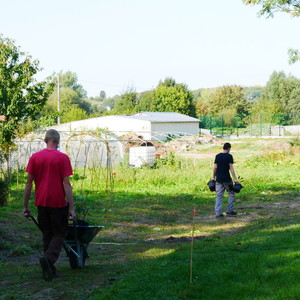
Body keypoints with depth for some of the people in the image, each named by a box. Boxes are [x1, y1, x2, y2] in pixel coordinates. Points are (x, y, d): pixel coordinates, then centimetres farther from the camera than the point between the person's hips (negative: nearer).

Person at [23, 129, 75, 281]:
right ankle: (48, 257, -19)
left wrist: (25, 206, 9)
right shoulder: (62, 158, -6)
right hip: (58, 203, -3)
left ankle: (49, 270, 15)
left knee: (47, 234, 15)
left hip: (41, 203, 3)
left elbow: (29, 183, 3)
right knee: (59, 234, 7)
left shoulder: (35, 157, 3)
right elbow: (66, 184, -10)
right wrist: (71, 207, -8)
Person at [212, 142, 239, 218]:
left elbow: (215, 167, 7)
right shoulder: (229, 156, -6)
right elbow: (231, 168, -11)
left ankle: (218, 213, 2)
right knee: (231, 194, 14)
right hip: (226, 179, -4)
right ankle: (229, 211, 12)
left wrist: (213, 177, 19)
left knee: (219, 196, 7)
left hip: (218, 179, 4)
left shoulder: (217, 156, 7)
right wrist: (235, 179, -10)